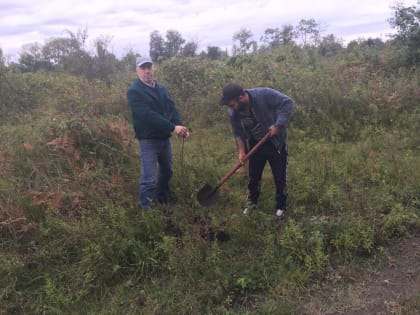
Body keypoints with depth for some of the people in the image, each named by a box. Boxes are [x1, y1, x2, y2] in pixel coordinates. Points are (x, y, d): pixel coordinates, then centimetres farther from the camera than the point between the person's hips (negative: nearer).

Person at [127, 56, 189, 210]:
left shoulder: (161, 89, 10)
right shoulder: (134, 91, -14)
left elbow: (173, 109, 4)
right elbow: (148, 115, -24)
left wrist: (181, 126, -16)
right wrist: (173, 127, -27)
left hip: (165, 138, 8)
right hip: (149, 140, -7)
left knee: (167, 171, 21)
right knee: (149, 179, -8)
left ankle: (163, 201, 41)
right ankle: (146, 210, 6)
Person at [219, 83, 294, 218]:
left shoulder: (264, 95, -29)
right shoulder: (233, 112, -15)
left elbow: (287, 103, -26)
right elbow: (238, 132, -3)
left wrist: (278, 125, -30)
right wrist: (241, 151, -12)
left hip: (275, 143, -3)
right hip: (255, 145, 4)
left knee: (280, 177, 7)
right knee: (253, 176, 14)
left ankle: (281, 206, 25)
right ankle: (251, 202, 37)